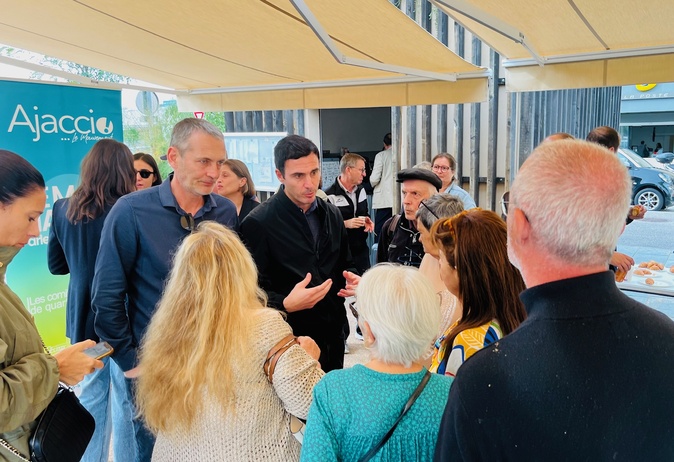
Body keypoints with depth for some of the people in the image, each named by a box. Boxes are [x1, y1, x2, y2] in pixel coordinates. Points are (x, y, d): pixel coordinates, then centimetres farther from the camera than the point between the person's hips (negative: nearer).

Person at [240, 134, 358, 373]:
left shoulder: (332, 214, 5)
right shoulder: (258, 223, -14)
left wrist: (350, 279, -3)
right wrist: (286, 304, -29)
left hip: (333, 336, 6)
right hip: (291, 341, -5)